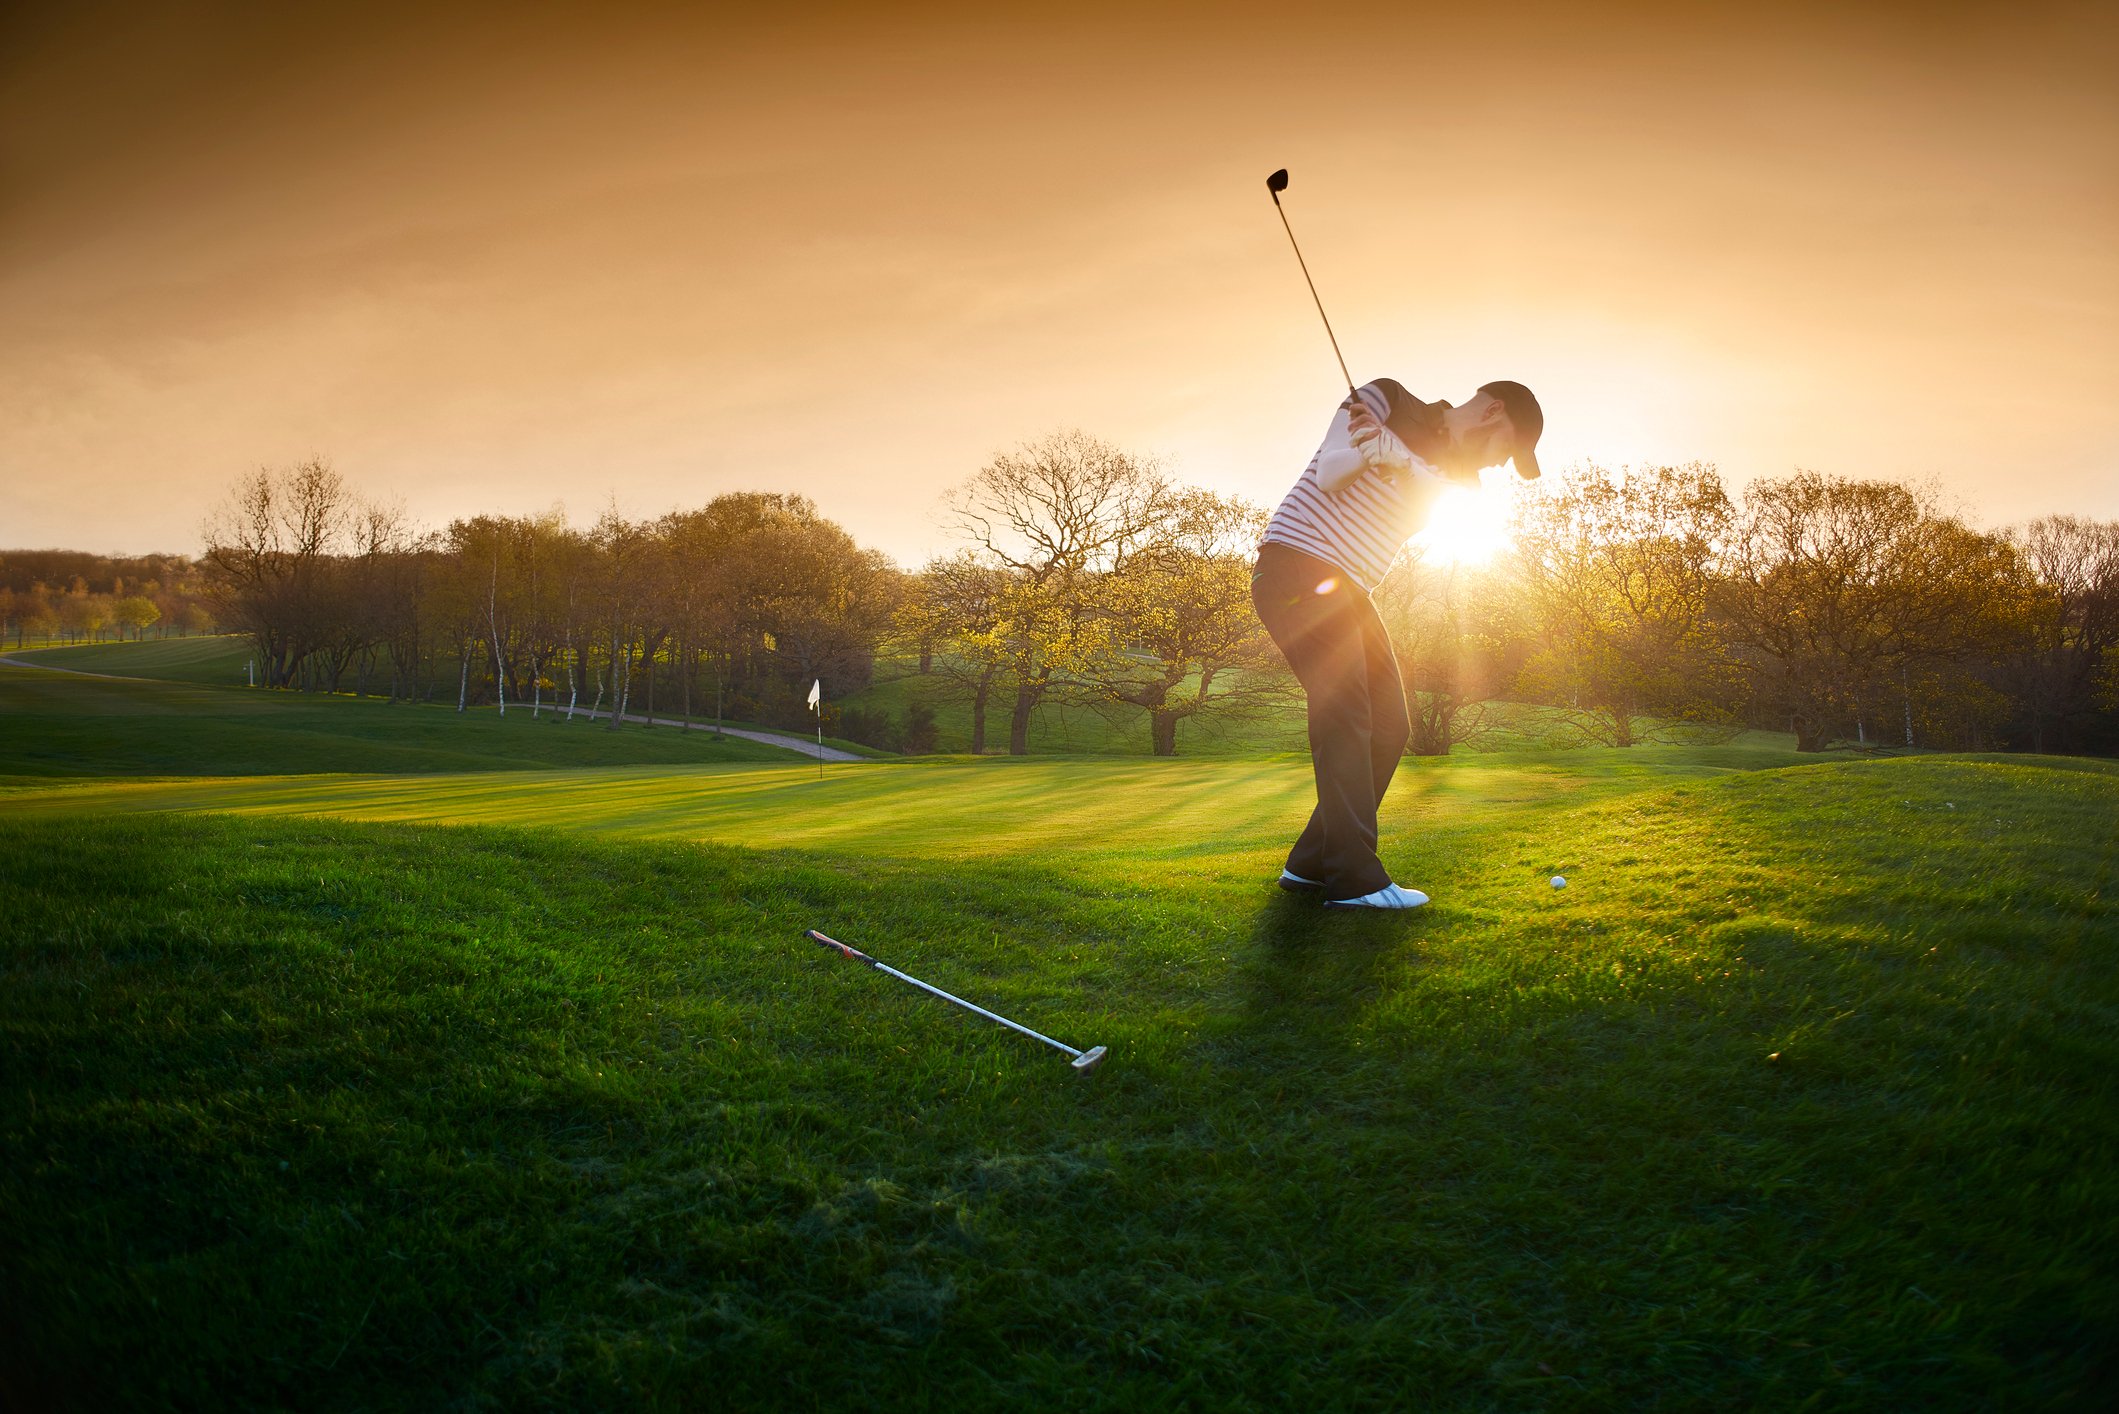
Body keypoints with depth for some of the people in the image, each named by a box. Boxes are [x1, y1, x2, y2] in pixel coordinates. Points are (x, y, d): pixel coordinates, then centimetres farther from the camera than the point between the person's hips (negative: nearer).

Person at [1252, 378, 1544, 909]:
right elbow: (1327, 475, -10)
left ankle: (1311, 864, 9)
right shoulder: (1389, 400, -2)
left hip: (1347, 590, 8)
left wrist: (1399, 459, -30)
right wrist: (1361, 453, -29)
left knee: (1389, 724, 4)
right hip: (1296, 563, -8)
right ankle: (1355, 880, -19)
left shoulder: (1451, 473, 14)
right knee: (1344, 709, -18)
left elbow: (1429, 500, -11)